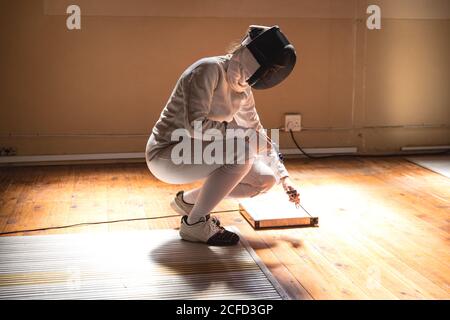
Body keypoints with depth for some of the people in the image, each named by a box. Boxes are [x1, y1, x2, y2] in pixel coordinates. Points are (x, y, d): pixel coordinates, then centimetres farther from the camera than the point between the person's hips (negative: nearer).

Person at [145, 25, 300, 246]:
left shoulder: (242, 91, 3)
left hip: (198, 153, 8)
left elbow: (258, 134, 15)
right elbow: (196, 125, -30)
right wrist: (241, 135, -24)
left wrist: (283, 177, 14)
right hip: (167, 153, -8)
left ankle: (188, 201, 15)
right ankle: (194, 223, -13)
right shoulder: (209, 69, -21)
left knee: (265, 179, 0)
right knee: (242, 151, -29)